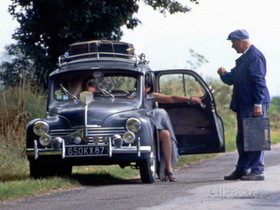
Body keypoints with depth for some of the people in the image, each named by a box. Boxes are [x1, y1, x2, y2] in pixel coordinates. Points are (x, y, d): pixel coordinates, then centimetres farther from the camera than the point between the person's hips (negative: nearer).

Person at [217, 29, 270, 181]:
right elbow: (233, 79, 24)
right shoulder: (243, 58, 19)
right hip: (243, 105, 10)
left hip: (254, 105, -10)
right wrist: (224, 74, 2)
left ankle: (257, 171, -6)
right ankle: (241, 170, 20)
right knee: (242, 139, 14)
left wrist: (258, 104, -23)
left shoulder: (255, 56, -13)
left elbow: (259, 81, -19)